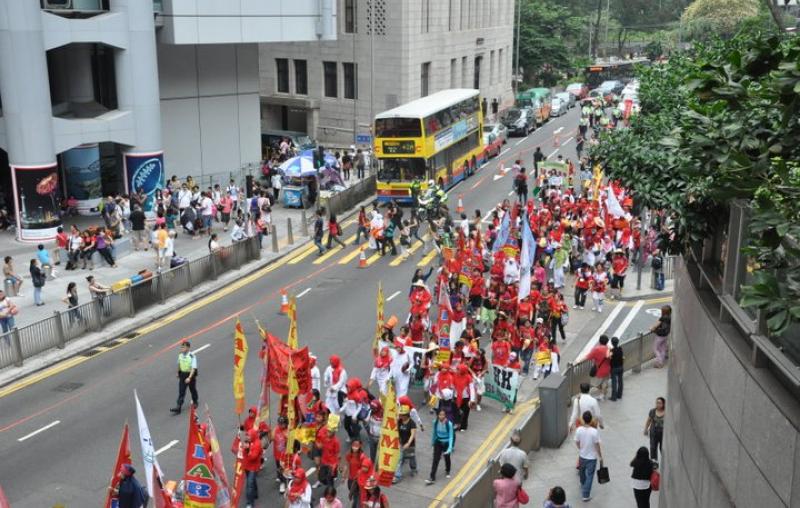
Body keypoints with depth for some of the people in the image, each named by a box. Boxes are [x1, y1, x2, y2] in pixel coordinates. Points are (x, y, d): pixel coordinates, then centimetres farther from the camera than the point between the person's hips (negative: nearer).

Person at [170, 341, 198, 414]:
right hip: (182, 374, 4)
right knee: (181, 391, -2)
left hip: (191, 374, -4)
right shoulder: (180, 355, -3)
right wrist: (178, 373, 24)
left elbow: (193, 368, -25)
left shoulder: (192, 356, -22)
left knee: (193, 389, 16)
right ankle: (178, 407, -6)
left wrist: (189, 378, -32)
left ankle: (195, 402, 40)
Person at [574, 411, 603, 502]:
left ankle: (583, 485, 54)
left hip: (582, 456, 4)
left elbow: (577, 443, -2)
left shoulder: (579, 430, -15)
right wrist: (600, 457, -4)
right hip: (592, 457, -4)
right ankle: (586, 495, 13)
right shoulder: (595, 431, -25)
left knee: (582, 472, 29)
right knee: (589, 476, 9)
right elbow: (597, 446, -17)